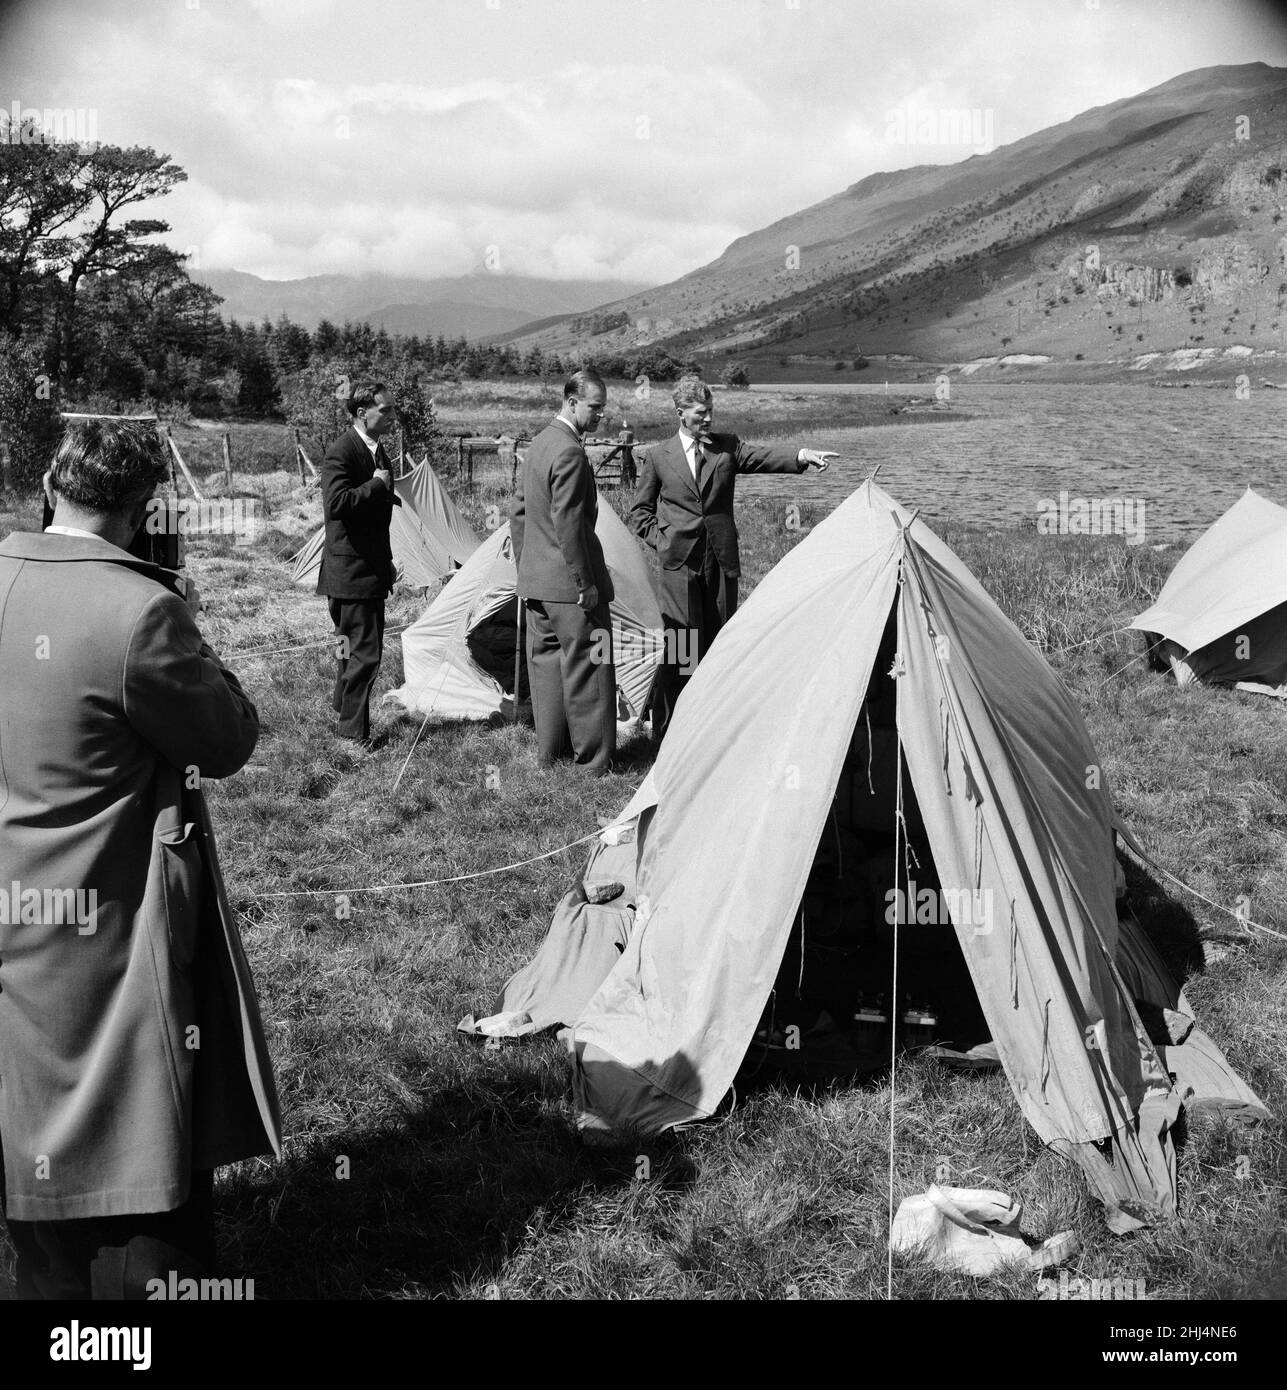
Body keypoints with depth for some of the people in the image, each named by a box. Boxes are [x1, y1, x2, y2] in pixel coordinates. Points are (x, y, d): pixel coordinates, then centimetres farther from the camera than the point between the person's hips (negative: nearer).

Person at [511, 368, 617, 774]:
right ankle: (594, 759, 2)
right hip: (567, 581, -10)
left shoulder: (538, 443, 14)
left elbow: (518, 509, 20)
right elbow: (567, 523, -22)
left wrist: (524, 566, 24)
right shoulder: (570, 452, -18)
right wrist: (585, 583, -18)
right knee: (585, 667, -3)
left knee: (545, 661, 14)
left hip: (534, 578, 10)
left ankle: (548, 751, 22)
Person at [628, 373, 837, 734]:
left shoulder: (727, 447, 9)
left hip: (721, 560, 3)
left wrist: (803, 456, -26)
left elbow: (762, 457, -8)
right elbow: (639, 512, 12)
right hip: (680, 562, -2)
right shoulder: (659, 457, 5)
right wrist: (661, 540, -1)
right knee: (682, 647, -5)